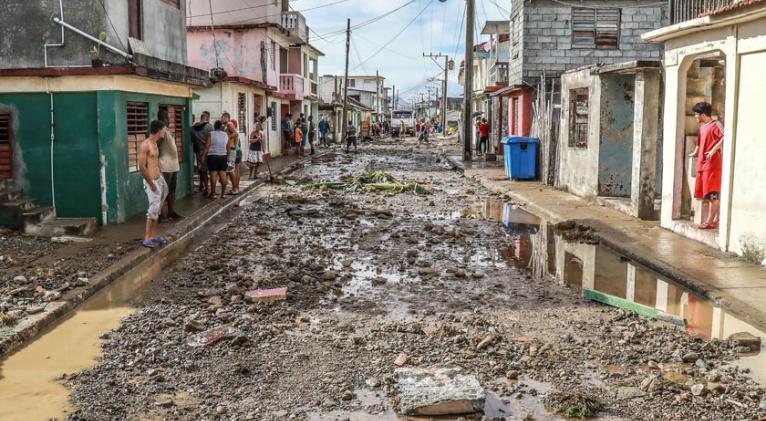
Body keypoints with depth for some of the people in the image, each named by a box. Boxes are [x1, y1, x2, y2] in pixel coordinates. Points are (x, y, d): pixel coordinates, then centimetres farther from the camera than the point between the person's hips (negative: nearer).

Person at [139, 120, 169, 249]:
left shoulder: (155, 144, 13)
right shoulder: (145, 145, -16)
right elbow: (142, 166, -20)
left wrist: (161, 177, 11)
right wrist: (151, 183, -17)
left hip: (159, 179, 9)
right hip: (152, 182, -9)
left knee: (157, 209, 12)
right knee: (154, 209, -10)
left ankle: (153, 235, 20)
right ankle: (147, 238, -4)